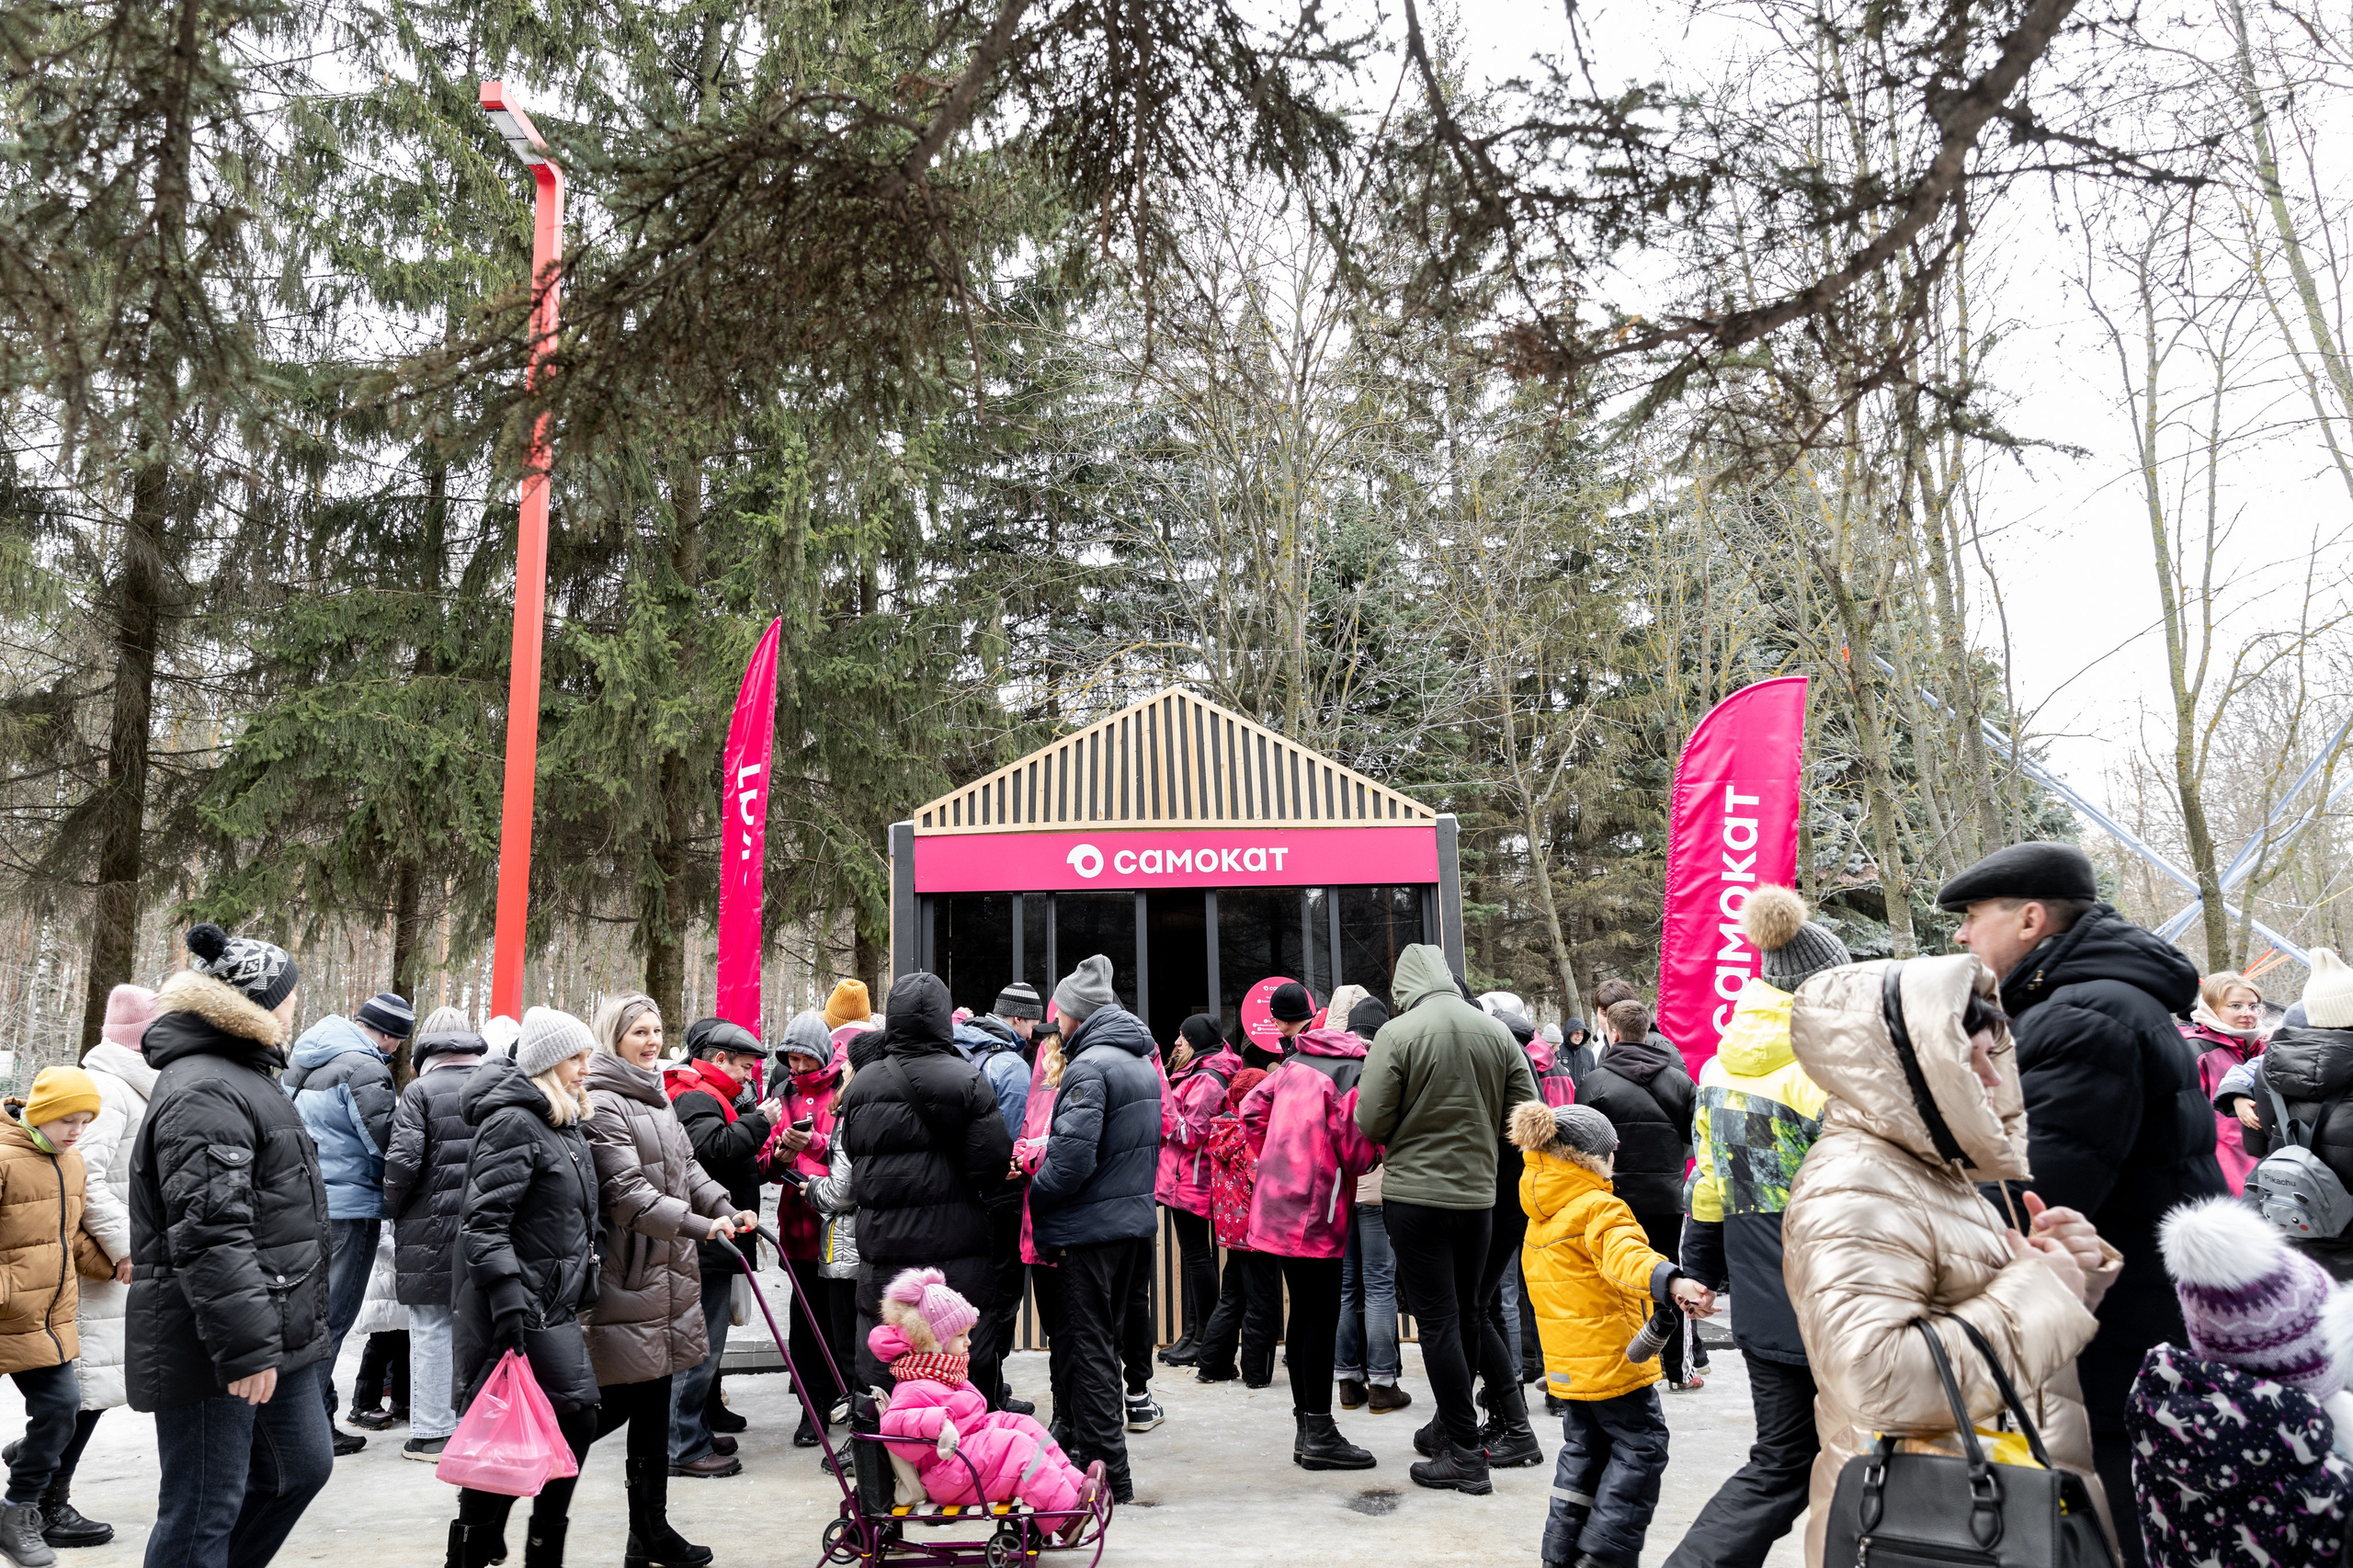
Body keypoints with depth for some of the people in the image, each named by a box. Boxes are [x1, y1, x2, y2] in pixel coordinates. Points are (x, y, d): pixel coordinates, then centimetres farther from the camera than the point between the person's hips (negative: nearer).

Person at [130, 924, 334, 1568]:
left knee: (303, 1466, 20)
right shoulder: (204, 1092, -20)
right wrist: (245, 1346, -26)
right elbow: (208, 1233, -26)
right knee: (204, 1514, 1)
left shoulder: (245, 1077, 16)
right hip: (213, 1349, -11)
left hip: (274, 1330, 11)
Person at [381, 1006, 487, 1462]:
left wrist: (393, 1208, 2)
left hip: (432, 1225, -4)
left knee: (431, 1330, 5)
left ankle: (432, 1433, 10)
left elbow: (403, 1160, -15)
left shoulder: (420, 1090, -7)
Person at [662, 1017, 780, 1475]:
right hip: (705, 1247, -11)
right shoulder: (697, 1098, -13)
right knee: (701, 1346, -6)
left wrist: (768, 1159, 12)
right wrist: (759, 1121, -20)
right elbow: (714, 1148, -30)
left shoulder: (709, 1098, 21)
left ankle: (696, 1432, 29)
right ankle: (684, 1448, 0)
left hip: (711, 1244, 11)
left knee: (704, 1344, 19)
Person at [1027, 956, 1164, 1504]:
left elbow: (1072, 1156, -24)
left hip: (1091, 1227, -9)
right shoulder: (1144, 1063, 11)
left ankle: (1107, 1473, 5)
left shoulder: (1089, 1066, -18)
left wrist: (1031, 1194, -10)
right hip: (1135, 1220, 9)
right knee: (1109, 1337, 18)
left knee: (1090, 1345, 0)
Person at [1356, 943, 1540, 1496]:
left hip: (1415, 1194, -4)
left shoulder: (1397, 1034, -13)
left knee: (1438, 1320, 3)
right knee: (1466, 1311, 21)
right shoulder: (1496, 1031, 1)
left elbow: (1371, 1125, -13)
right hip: (1479, 1194, 5)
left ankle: (1465, 1455, 8)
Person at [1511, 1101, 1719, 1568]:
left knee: (1584, 1446, 18)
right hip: (1610, 1353, -8)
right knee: (1640, 1445, 4)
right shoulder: (1600, 1209, -17)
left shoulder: (1539, 1219, 10)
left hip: (1567, 1361, 8)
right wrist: (1670, 1282, -54)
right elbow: (1625, 1254, -37)